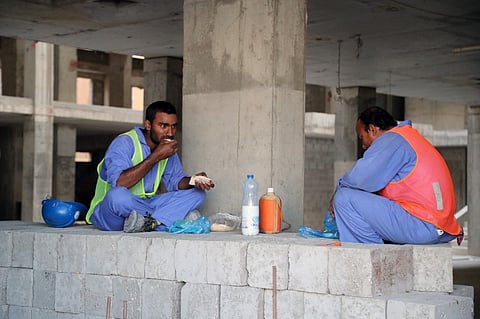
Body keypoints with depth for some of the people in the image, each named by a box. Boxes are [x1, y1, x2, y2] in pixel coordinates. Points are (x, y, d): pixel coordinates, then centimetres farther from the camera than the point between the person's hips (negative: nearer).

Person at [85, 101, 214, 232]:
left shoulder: (168, 148, 6)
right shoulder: (124, 143, -17)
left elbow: (175, 181, 9)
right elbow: (118, 184, -31)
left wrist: (193, 180, -15)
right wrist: (156, 156, -26)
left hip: (143, 207, 7)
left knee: (197, 193, -6)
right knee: (118, 195, -42)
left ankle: (151, 222, -26)